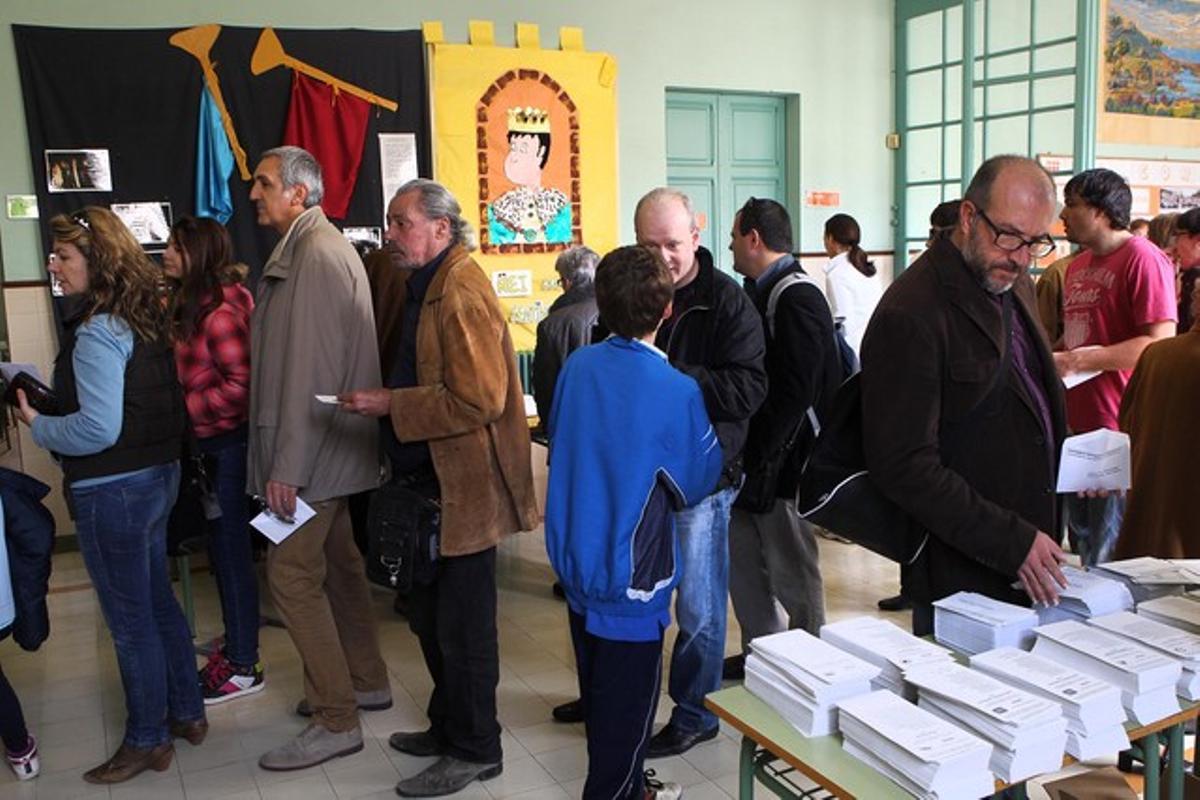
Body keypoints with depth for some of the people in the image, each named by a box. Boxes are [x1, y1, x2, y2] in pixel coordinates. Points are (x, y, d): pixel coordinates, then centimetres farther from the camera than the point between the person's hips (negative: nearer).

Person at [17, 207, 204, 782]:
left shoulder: (97, 332, -19)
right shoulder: (143, 319, 7)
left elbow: (97, 429, -24)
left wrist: (37, 425, -9)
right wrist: (50, 400, 9)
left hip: (113, 491, -9)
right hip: (156, 476, 9)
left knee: (130, 621, 5)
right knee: (158, 604, 20)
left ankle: (147, 741, 21)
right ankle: (186, 714, 33)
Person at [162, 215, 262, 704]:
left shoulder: (218, 311, -18)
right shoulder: (190, 304, 11)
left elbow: (241, 383, -23)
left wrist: (188, 408, -16)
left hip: (228, 444, -9)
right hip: (210, 444, 9)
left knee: (230, 551, 0)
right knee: (222, 547, 17)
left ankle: (243, 667, 12)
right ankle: (236, 642, 33)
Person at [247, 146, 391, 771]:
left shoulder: (317, 253, -16)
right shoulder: (301, 250, 16)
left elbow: (310, 368, -22)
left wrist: (287, 467, -22)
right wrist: (282, 456, 17)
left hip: (313, 445, -10)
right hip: (325, 444, 10)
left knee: (291, 570, -8)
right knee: (335, 561, 17)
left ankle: (337, 720, 1)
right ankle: (366, 681, 30)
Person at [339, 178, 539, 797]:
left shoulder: (462, 295, -19)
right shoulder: (419, 286, 13)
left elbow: (479, 400, -26)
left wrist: (391, 406, -21)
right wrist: (382, 401, 9)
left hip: (461, 487, -10)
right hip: (426, 479, 11)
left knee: (462, 623, 3)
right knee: (429, 613, 21)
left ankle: (475, 750, 20)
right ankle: (448, 726, 38)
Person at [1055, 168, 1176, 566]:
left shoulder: (1143, 258, -11)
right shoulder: (1077, 266, 16)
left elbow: (1160, 343, -19)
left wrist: (1077, 360, -20)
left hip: (1118, 429, -9)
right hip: (1076, 425, 9)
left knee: (1109, 561, -1)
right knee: (1082, 543, 19)